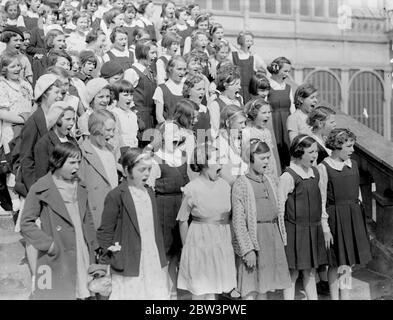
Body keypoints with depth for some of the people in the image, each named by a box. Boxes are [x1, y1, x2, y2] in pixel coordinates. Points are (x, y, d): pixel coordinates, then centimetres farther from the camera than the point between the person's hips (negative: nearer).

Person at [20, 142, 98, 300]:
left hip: (83, 256, 5)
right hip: (57, 260, -5)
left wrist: (93, 246, 11)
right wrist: (48, 244, -13)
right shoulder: (40, 190, -6)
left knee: (83, 293, 4)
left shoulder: (80, 187, 11)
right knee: (58, 294, -2)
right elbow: (26, 224, -6)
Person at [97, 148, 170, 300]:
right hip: (129, 269, -6)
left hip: (155, 264, 6)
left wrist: (162, 259, 13)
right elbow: (104, 233, -7)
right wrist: (114, 259, -10)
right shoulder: (116, 196, -9)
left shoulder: (149, 193, 12)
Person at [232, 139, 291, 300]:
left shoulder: (270, 182, 11)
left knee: (264, 288, 12)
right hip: (252, 238, -6)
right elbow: (238, 222, -12)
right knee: (250, 291, -4)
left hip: (272, 237, 6)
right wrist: (248, 249, -17)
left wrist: (279, 242, 10)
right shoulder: (241, 184, -8)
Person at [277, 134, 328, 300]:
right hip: (294, 230, -6)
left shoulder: (315, 172, 7)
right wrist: (283, 236, -12)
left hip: (314, 229, 7)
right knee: (293, 273, 1)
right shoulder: (288, 177, -15)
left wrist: (319, 226, 17)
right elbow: (279, 209, -12)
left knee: (310, 273, 14)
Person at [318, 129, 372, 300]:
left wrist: (360, 218, 13)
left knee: (349, 262, 13)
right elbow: (321, 201, -11)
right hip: (335, 218, -6)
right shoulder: (323, 168, -10)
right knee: (337, 264, 2)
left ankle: (345, 296, 25)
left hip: (354, 216, 6)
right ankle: (334, 297, 16)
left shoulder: (353, 165, 7)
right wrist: (325, 228, -13)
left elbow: (357, 193, 15)